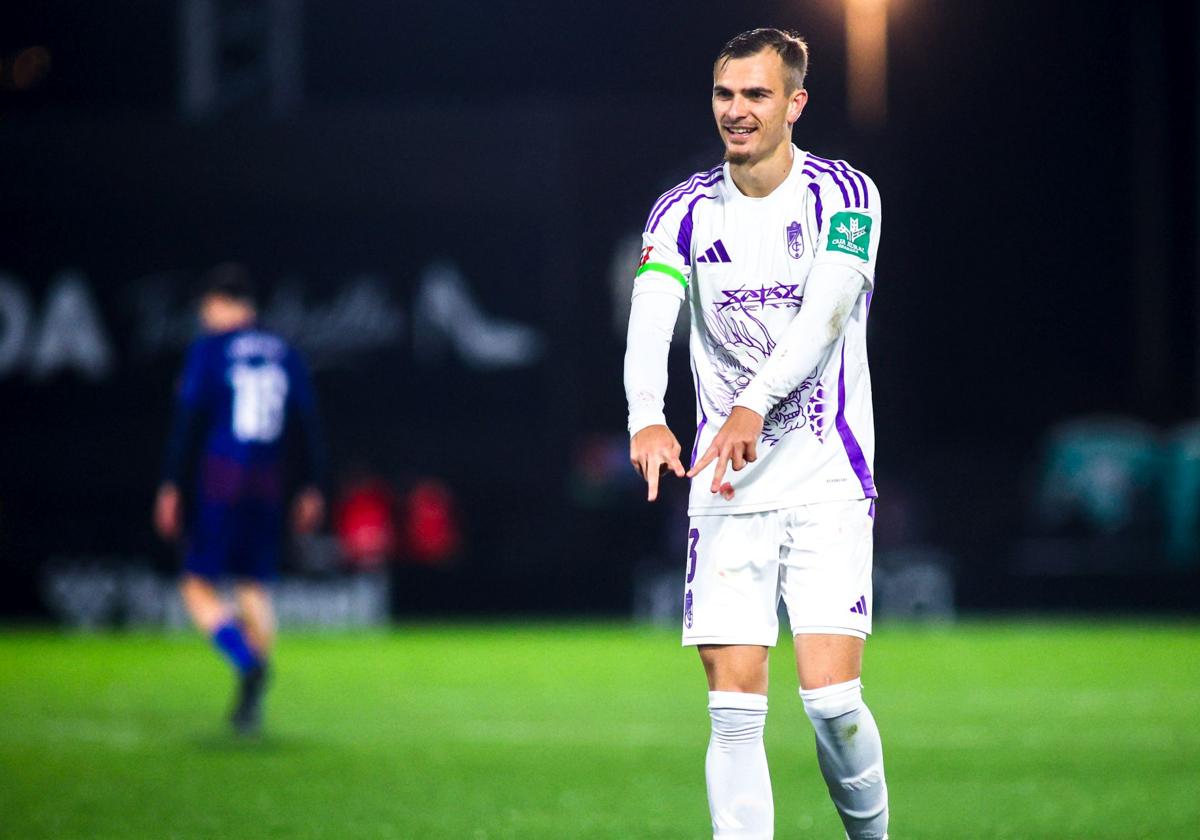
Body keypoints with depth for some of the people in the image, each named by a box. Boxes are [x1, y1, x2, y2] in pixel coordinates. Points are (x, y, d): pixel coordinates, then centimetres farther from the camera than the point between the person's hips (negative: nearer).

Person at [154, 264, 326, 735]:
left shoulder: (208, 348, -2)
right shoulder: (283, 353, 11)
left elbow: (188, 420, -8)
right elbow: (309, 425, 11)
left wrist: (170, 487, -7)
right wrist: (312, 490, 15)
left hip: (219, 483, -5)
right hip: (269, 485, 5)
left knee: (198, 587, 0)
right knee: (254, 589, 10)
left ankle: (248, 662, -24)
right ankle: (250, 707, 3)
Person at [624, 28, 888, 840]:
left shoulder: (844, 195, -3)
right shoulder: (684, 211, 4)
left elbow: (825, 311, -19)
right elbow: (651, 317, -13)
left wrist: (755, 404, -35)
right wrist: (647, 416, -34)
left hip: (828, 483, -2)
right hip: (726, 493, 2)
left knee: (832, 698, -10)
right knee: (734, 707, -5)